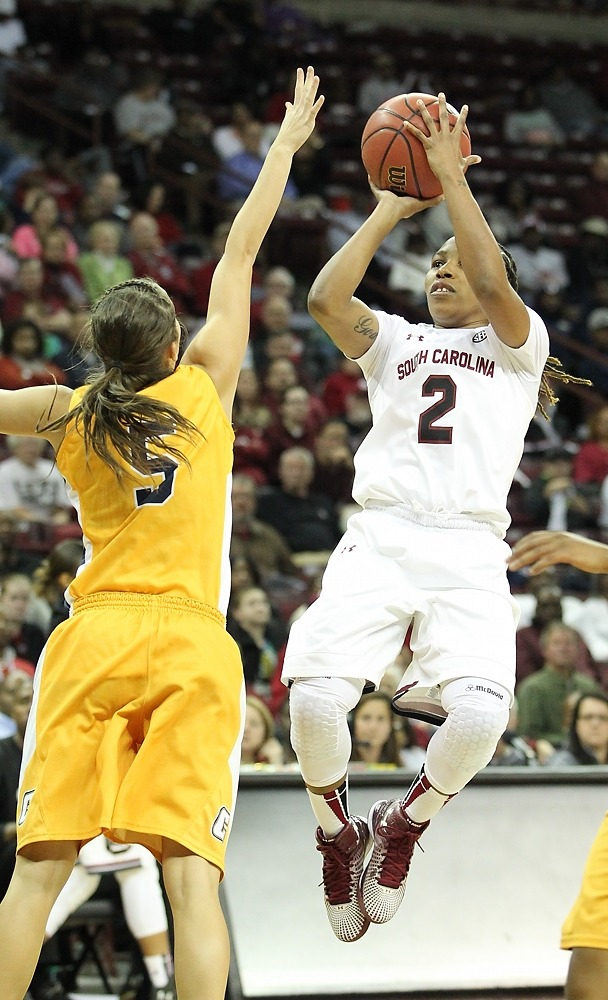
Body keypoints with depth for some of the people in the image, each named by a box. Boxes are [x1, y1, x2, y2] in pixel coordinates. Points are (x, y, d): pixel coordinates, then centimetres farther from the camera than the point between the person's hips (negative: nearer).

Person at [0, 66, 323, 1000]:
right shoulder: (204, 387, 5)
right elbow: (241, 253, 13)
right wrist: (288, 142, 23)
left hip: (91, 642, 2)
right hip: (191, 650, -1)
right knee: (191, 875, -9)